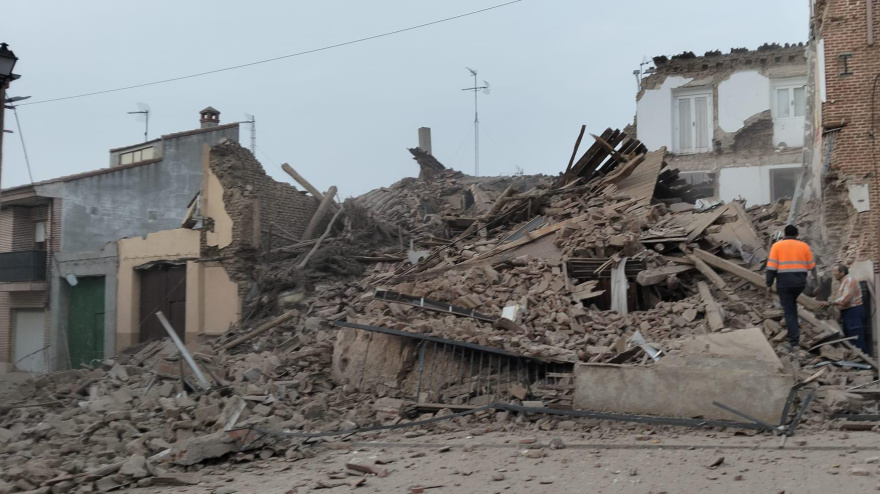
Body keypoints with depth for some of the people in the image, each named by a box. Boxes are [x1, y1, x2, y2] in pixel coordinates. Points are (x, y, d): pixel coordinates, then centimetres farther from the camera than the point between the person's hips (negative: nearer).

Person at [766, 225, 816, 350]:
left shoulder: (777, 246, 0)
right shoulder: (804, 246, 5)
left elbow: (771, 267, -6)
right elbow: (811, 266, 8)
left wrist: (769, 284, -2)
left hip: (784, 283, -2)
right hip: (800, 283, 2)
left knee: (789, 310, 4)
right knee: (792, 303, 30)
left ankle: (794, 340, -1)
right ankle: (794, 329, 25)